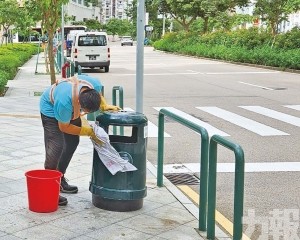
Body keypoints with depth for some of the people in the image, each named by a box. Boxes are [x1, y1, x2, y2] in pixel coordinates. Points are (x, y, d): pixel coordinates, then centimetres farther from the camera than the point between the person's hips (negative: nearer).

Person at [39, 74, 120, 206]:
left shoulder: (95, 84, -31)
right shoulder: (64, 102, -45)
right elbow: (64, 127, -26)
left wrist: (104, 105, -15)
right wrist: (89, 132, -25)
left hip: (71, 108, 7)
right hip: (51, 108, -7)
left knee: (73, 142, 10)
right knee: (56, 146, -17)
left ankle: (60, 179, 26)